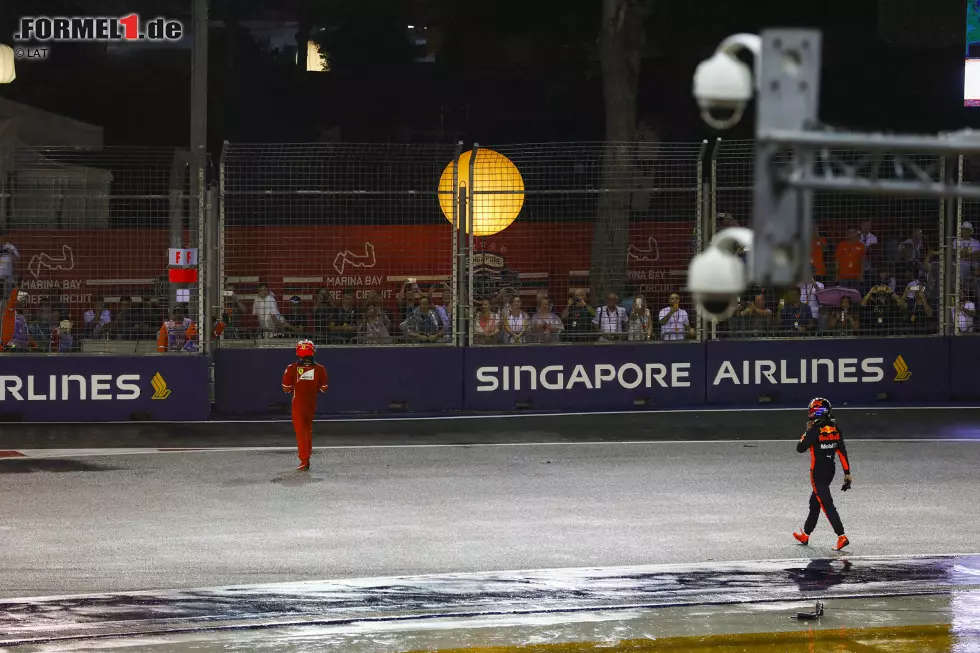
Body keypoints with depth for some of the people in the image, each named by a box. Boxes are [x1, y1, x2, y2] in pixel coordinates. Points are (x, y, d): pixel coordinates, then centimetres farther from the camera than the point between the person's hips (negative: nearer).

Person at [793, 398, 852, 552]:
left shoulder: (814, 431, -18)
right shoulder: (835, 429, 2)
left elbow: (800, 448, -8)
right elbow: (842, 452, 4)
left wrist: (807, 431, 3)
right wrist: (847, 473, 8)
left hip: (818, 472, -8)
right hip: (831, 469, 8)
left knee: (826, 504, -9)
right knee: (815, 502, 20)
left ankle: (841, 537, -19)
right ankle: (805, 535, 33)